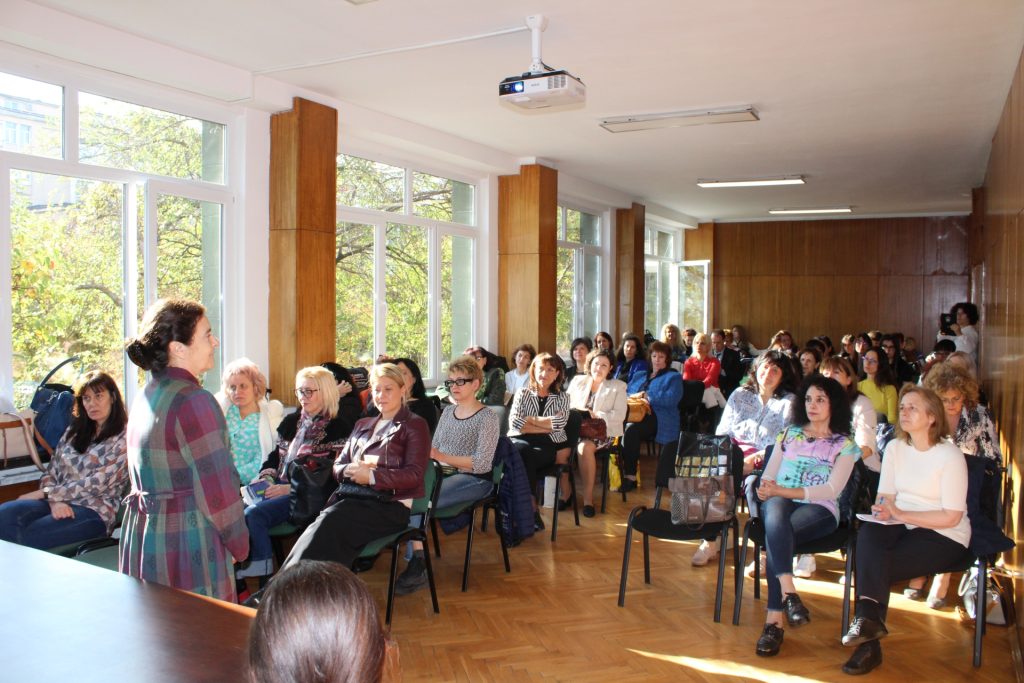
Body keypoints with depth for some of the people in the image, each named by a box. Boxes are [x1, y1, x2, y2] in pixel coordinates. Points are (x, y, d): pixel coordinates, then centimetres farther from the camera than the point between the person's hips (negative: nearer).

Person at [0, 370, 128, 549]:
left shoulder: (123, 439, -2)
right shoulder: (74, 432, 19)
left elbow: (96, 485, -9)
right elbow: (50, 473, 13)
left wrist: (44, 493, -7)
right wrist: (55, 500, -9)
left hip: (94, 510, -6)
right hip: (59, 503, 6)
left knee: (30, 536, -31)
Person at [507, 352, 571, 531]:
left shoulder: (562, 397, 15)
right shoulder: (523, 393, 14)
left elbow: (559, 424, -5)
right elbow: (514, 423, -2)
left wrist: (530, 419, -3)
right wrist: (547, 427, -8)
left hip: (550, 446, 0)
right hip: (521, 441, 0)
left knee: (527, 456, -34)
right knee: (521, 451, -37)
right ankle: (532, 507, -35)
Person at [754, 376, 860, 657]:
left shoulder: (844, 445, 10)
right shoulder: (789, 434, 21)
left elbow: (831, 490, -4)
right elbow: (768, 476, 15)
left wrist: (782, 490, -14)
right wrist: (766, 490, -11)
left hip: (819, 510, -2)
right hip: (780, 501, 2)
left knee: (775, 534, -35)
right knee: (775, 512, -37)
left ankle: (774, 620, -34)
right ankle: (789, 594, -46)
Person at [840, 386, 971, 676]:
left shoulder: (950, 456, -11)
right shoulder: (894, 447, 7)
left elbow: (951, 517, -14)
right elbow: (885, 496, 7)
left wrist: (900, 514, -20)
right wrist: (883, 511, -17)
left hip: (945, 536, -5)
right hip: (904, 526, 5)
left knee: (877, 563, -27)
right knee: (867, 533, -29)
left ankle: (868, 631, -14)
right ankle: (868, 617, -31)